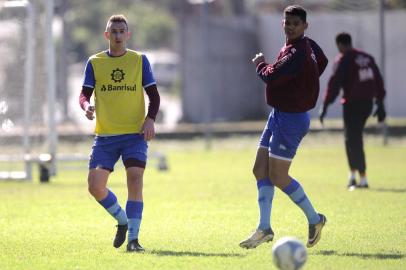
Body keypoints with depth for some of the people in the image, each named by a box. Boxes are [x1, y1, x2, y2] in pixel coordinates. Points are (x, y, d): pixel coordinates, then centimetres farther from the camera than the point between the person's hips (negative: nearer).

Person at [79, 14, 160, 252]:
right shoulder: (94, 62, 7)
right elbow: (85, 94, 4)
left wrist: (150, 119, -13)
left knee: (135, 179, -17)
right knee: (95, 186, -6)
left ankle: (133, 238, -12)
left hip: (135, 134, -2)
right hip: (105, 135, 2)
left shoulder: (140, 60, 4)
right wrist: (86, 106, -20)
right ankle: (123, 220, 21)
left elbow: (154, 95, 4)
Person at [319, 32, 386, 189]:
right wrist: (380, 104, 19)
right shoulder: (367, 58, 13)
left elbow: (334, 84, -15)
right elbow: (378, 81, 15)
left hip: (352, 103, -7)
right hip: (368, 102, 7)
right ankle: (352, 175, 20)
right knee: (354, 138, 19)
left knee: (353, 141, -3)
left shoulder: (343, 60, -8)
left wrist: (325, 106, -14)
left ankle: (362, 179, -7)